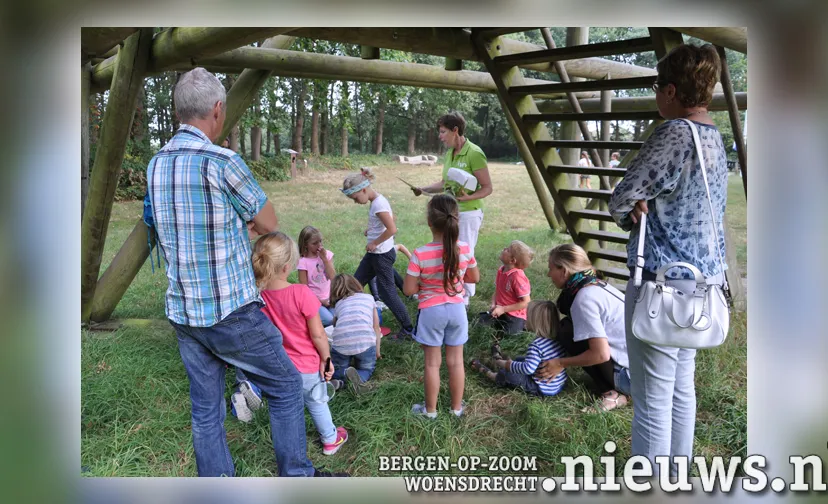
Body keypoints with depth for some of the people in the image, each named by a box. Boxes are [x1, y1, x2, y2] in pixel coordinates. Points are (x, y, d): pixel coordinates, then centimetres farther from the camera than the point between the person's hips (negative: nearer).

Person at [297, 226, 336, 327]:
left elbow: (333, 277, -6)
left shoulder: (327, 254, 3)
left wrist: (324, 258, -13)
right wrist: (320, 301, -9)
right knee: (329, 320, -24)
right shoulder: (303, 262, -9)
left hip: (329, 298, 4)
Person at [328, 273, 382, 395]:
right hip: (365, 342, -1)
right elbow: (376, 328, 26)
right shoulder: (368, 297, 25)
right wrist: (377, 352, 33)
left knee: (338, 369, 28)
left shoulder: (338, 304, 25)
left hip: (340, 344, 1)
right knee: (366, 369, 25)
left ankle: (337, 381, -6)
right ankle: (359, 378, -9)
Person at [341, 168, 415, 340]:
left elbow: (392, 229, -30)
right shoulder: (377, 200, 6)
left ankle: (408, 329, 9)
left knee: (387, 292, -2)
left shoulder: (378, 204, -22)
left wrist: (374, 243, -19)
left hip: (382, 254, -10)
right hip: (374, 254, 10)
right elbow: (390, 220, 21)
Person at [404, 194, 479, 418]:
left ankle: (430, 409, 27)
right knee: (456, 361, 16)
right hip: (456, 309, 3)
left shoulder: (420, 254, -21)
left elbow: (409, 290, -15)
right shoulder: (464, 249, -11)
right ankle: (456, 407, 30)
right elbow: (475, 278, 4)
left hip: (431, 311, -3)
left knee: (432, 362, 12)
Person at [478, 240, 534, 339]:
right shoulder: (501, 270, -1)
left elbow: (526, 303, -21)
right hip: (500, 311, 7)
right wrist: (493, 305, -10)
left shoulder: (517, 277, -24)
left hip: (515, 316, -7)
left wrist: (503, 309, -21)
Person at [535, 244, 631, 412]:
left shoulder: (584, 298, -20)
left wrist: (561, 363, -10)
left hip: (630, 375, -9)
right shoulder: (596, 284, 7)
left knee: (568, 333, -10)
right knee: (576, 327, 15)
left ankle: (612, 393, -5)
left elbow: (600, 354, -25)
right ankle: (619, 387, 11)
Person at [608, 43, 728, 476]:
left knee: (653, 400, 1)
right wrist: (646, 207, -3)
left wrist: (634, 213, 4)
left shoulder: (675, 133, -18)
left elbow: (620, 201, -16)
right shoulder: (714, 136, 11)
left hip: (664, 283, -10)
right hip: (704, 278, 10)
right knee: (682, 385, 21)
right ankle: (678, 471, 37)